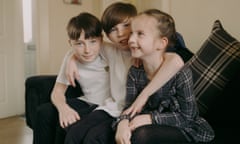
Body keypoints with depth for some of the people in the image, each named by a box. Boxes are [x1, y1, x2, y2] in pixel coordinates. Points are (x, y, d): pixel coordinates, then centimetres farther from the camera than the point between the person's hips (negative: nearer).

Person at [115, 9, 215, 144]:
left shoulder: (181, 73, -21)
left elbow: (187, 116, -17)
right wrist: (123, 121, -29)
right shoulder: (135, 72, -4)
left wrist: (151, 118, -26)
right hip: (154, 127, 5)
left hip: (187, 130, -5)